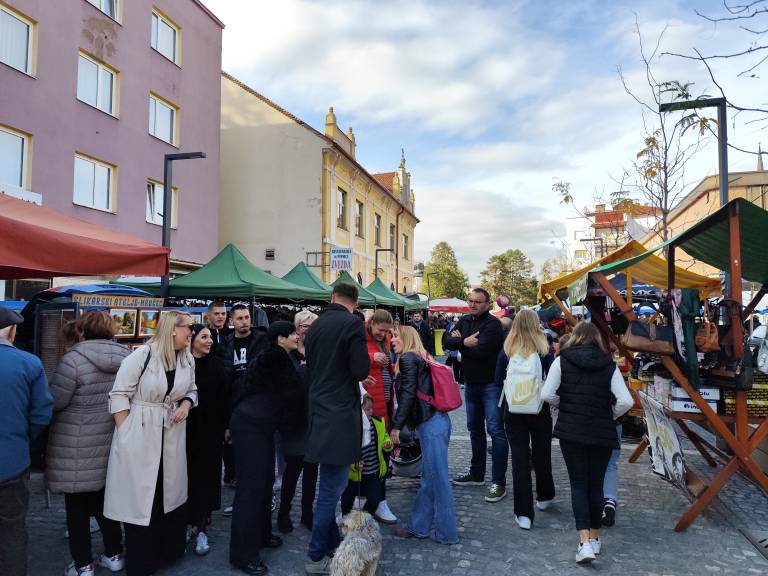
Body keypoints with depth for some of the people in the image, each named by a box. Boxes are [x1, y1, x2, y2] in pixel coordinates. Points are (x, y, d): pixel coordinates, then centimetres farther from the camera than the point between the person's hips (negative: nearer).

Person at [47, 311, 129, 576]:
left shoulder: (75, 358, -16)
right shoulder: (126, 356, -1)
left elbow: (55, 401, -14)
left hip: (78, 446, -5)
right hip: (111, 442, 5)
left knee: (77, 505, 10)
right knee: (105, 499, 19)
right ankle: (114, 554, 30)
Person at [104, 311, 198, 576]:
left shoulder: (188, 360, 2)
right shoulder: (142, 355, -16)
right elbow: (119, 394, -12)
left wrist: (186, 405, -6)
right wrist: (125, 433, -12)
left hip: (172, 435, 5)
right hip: (139, 435, -5)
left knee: (170, 491, 15)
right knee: (140, 496, 6)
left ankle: (170, 550, 35)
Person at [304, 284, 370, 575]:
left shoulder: (316, 324, 9)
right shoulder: (353, 324, -13)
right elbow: (361, 371, -17)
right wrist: (366, 358, 3)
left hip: (320, 411, 8)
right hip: (340, 415, -8)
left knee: (330, 484, 20)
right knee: (332, 487, 2)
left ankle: (332, 542, 34)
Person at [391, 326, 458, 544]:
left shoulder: (408, 359, -6)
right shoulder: (421, 358, 20)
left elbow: (407, 394, -14)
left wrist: (397, 426, -11)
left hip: (430, 423, -9)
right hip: (436, 420, 9)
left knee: (438, 477, 0)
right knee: (429, 477, 14)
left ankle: (446, 532, 10)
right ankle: (418, 526, 24)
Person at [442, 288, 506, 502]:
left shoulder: (492, 324, -14)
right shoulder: (464, 321, 8)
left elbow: (481, 350, -26)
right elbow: (447, 342, -3)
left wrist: (460, 343, -11)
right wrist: (466, 342, -20)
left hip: (491, 385, -8)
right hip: (471, 383, 8)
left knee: (495, 430, -7)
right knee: (475, 429, 17)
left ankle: (499, 482, -2)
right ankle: (477, 473, 31)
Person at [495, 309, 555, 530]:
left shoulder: (506, 351, -4)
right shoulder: (544, 350, -7)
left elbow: (499, 381, 1)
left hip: (513, 411, 0)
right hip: (539, 410, 0)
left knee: (519, 458, 3)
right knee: (541, 454, 19)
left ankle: (524, 513, 3)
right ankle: (544, 497, 40)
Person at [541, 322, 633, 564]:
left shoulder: (562, 360, -3)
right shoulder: (609, 364, 0)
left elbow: (547, 394, -9)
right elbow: (626, 401, -7)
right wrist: (610, 416, 10)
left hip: (571, 430, -1)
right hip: (602, 433, 2)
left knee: (578, 484, 7)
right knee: (596, 484, 15)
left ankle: (585, 541, -2)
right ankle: (595, 538, 29)